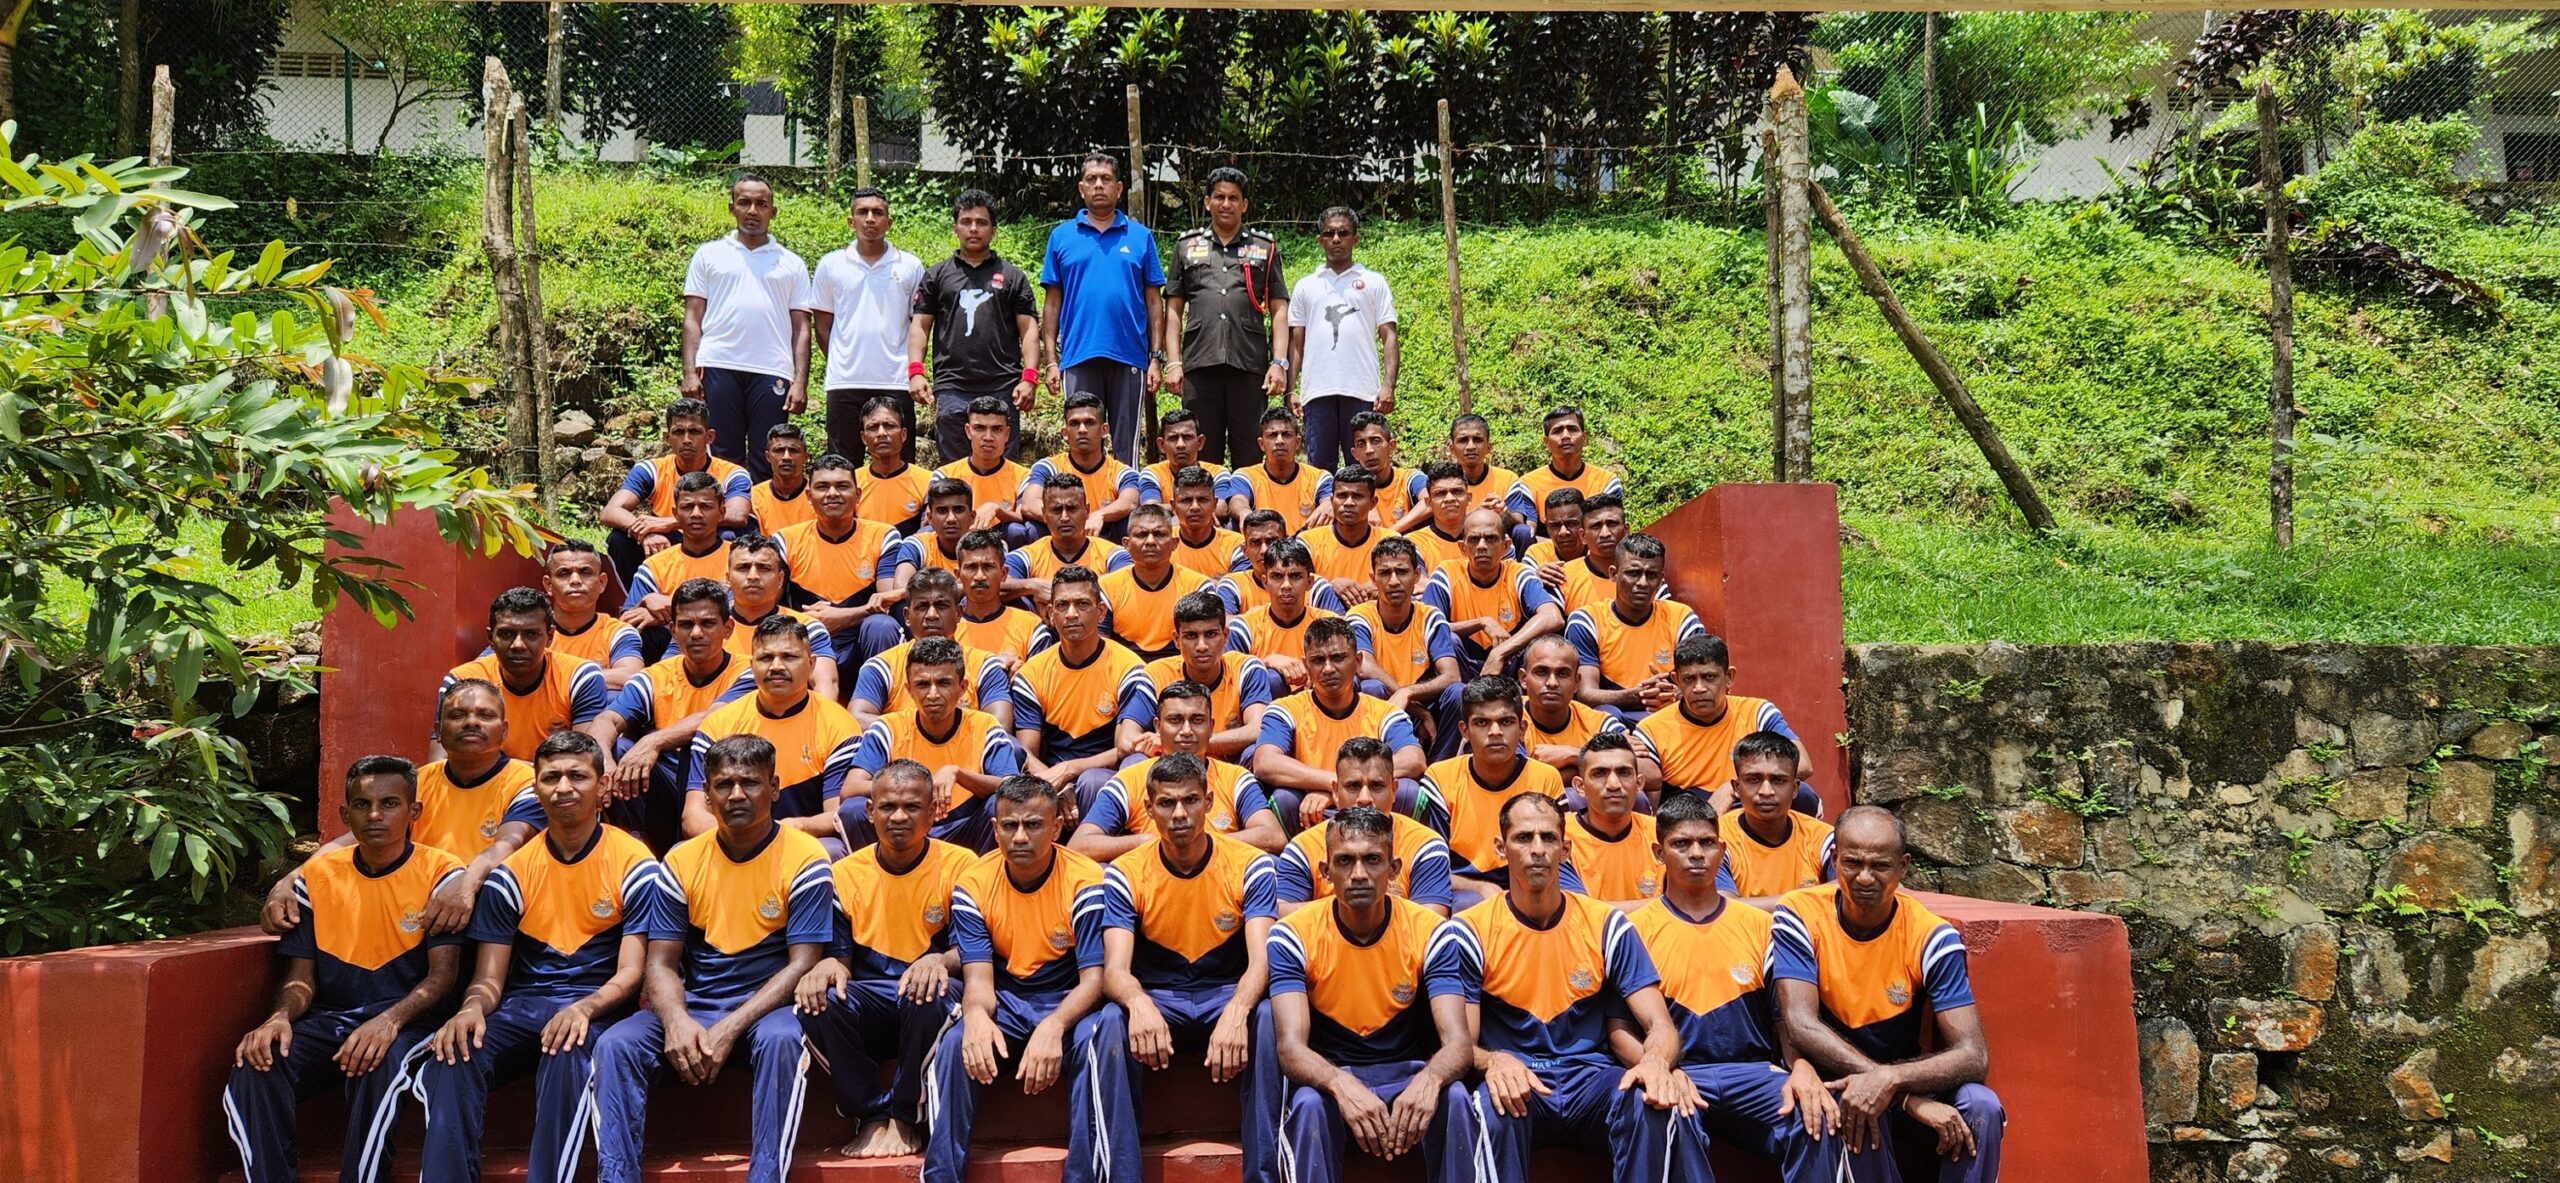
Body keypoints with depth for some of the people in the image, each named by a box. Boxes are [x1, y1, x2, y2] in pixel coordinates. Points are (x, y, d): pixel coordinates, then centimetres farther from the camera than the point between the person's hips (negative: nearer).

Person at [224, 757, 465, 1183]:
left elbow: (441, 975, -9)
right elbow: (301, 975, 10)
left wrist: (389, 1021, -28)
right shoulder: (316, 876, 11)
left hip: (402, 1023, -4)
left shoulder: (440, 874, -2)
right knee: (256, 1064, -26)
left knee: (380, 1063, -37)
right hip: (326, 1020, 4)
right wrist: (280, 1016, -14)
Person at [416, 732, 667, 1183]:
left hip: (596, 1008, -3)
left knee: (567, 1057, -38)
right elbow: (489, 979, 6)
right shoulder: (512, 871, 9)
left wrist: (583, 1008, -27)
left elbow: (630, 973, -6)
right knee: (450, 1058, -28)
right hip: (522, 1008, 3)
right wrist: (473, 1007, -19)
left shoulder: (633, 864, -1)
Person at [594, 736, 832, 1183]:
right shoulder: (682, 860, 6)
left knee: (782, 1039, -37)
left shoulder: (803, 859, -6)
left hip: (765, 1008, -4)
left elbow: (802, 964, -11)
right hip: (693, 1008, 4)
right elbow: (661, 963, 4)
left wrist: (729, 1029, -22)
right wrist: (676, 1020, -20)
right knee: (614, 1044, -22)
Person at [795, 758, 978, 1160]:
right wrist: (828, 964, -20)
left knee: (929, 994, -37)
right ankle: (873, 1114, -11)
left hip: (927, 1005, -2)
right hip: (869, 1007, 2)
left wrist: (940, 961, -31)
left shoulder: (959, 865, -2)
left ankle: (906, 1118, -14)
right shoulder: (845, 874, 7)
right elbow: (839, 952, 7)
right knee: (819, 1001, -29)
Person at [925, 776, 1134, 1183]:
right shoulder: (973, 884, -5)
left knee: (1105, 1029, -35)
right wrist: (976, 1013, -37)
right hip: (1004, 1004, 2)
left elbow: (1094, 978, -17)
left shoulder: (1085, 880, -13)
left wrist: (1054, 1025, -38)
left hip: (1069, 1003, -2)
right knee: (954, 1043, -29)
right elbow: (978, 978, -10)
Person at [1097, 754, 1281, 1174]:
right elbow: (1115, 969, -18)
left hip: (1229, 996, 0)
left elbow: (1262, 959, -19)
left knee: (1267, 1017, -34)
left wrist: (1237, 1010, -43)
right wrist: (1139, 1004, -44)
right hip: (1157, 999, 1)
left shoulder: (1249, 866, -9)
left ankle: (1264, 1171, -23)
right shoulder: (1125, 875, -7)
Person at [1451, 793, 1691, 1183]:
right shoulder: (1472, 932, 1)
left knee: (1652, 1100, -30)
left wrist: (1655, 1061, -24)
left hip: (1592, 1082, 2)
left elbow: (1660, 1025, 1)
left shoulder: (1607, 925, 6)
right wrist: (1494, 1061, -29)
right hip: (1517, 1086, -2)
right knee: (1493, 1103, -37)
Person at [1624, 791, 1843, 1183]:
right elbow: (1620, 1029, 1)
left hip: (1755, 1075, 2)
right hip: (1677, 1076, -2)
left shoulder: (1758, 924, 14)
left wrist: (1802, 1067, -13)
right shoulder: (1638, 928, 6)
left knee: (1818, 1113, -30)